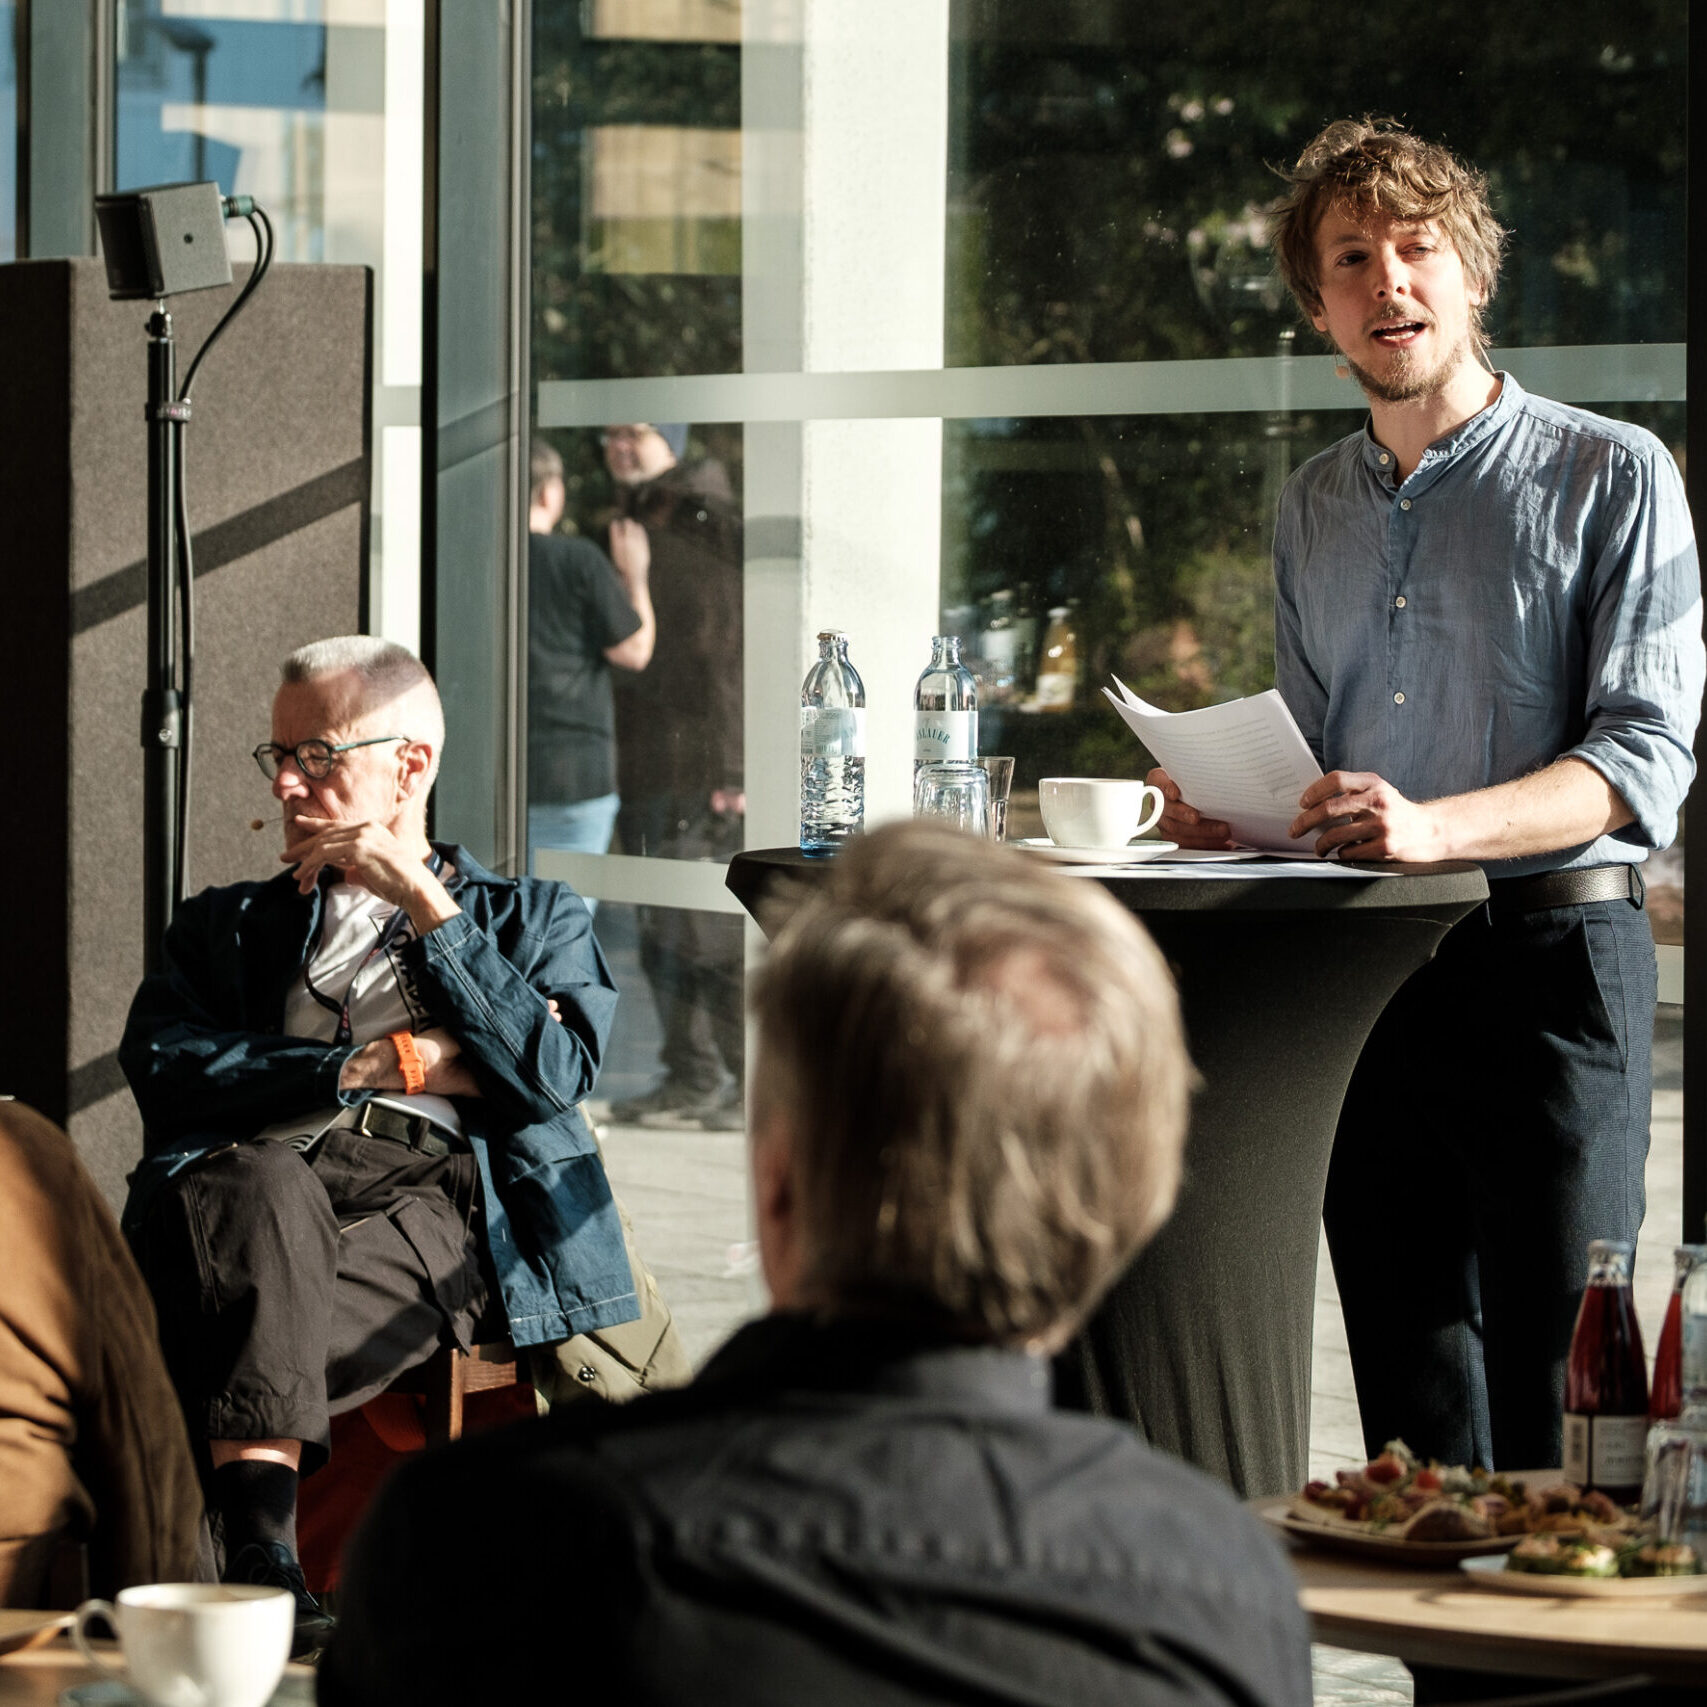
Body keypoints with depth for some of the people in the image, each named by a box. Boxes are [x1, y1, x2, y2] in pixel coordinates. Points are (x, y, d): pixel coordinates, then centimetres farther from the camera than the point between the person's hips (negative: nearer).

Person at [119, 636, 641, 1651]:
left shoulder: (531, 919, 28)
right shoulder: (227, 927, 32)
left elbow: (554, 1076, 5)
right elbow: (162, 1068, 9)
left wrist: (426, 906, 5)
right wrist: (386, 1066, 0)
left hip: (427, 1197, -1)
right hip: (248, 1182, 1)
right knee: (265, 1180, -40)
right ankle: (260, 1556, -53)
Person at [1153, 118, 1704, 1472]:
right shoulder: (1313, 509, 17)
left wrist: (1435, 825, -26)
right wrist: (1228, 808, 1)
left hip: (1553, 959, -5)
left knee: (1551, 1398, -8)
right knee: (1407, 1395, 7)